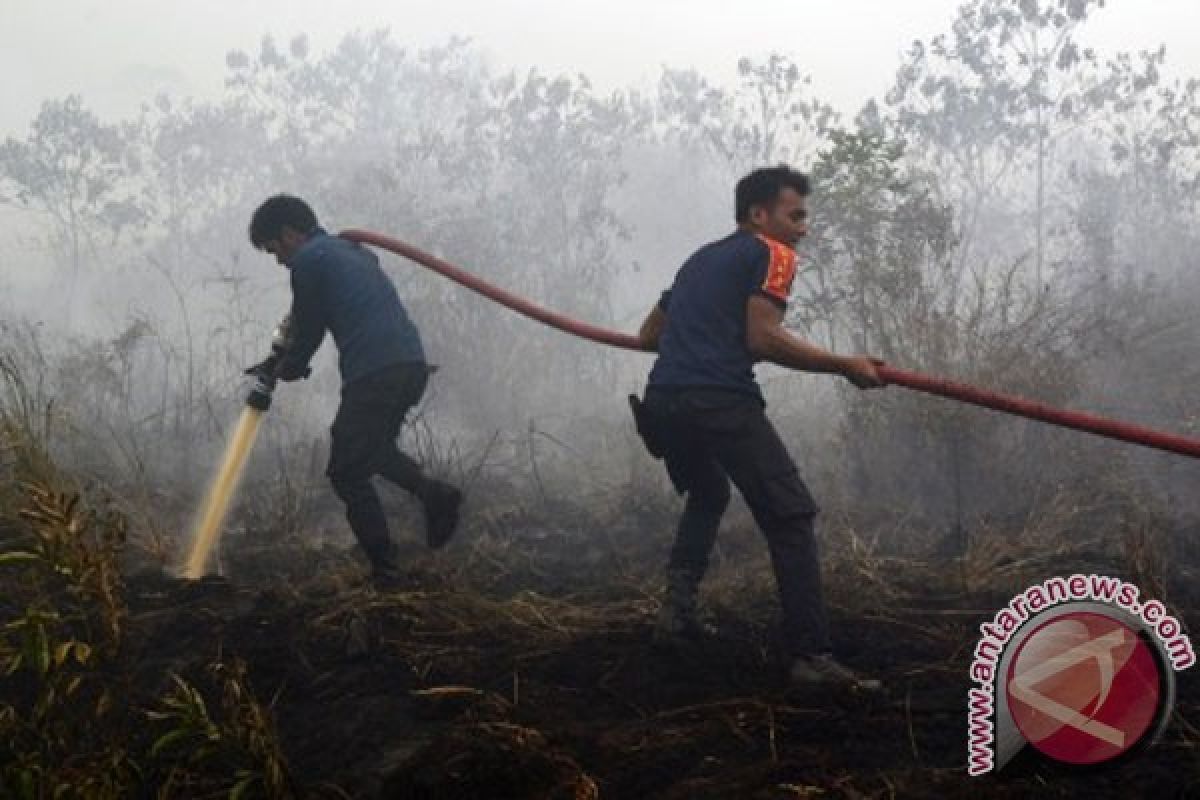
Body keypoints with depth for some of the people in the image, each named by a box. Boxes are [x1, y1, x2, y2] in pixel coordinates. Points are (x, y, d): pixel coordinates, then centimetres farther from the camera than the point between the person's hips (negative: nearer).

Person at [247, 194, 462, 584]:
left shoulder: (309, 259, 0)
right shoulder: (351, 251, 27)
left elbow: (307, 333, 7)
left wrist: (285, 369, 25)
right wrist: (282, 361, 36)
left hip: (373, 373, -9)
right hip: (413, 364, 9)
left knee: (347, 474, 3)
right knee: (372, 448, 29)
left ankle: (385, 572, 2)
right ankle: (432, 492, 6)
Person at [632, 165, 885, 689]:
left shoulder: (699, 259, 28)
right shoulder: (771, 254, 6)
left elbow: (648, 335, 32)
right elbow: (763, 339, -9)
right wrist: (845, 366, -6)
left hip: (661, 403, 8)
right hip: (721, 400, -8)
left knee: (707, 495, 32)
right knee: (791, 518, -5)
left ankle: (678, 604, 18)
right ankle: (810, 655, -14)